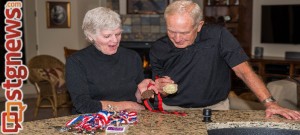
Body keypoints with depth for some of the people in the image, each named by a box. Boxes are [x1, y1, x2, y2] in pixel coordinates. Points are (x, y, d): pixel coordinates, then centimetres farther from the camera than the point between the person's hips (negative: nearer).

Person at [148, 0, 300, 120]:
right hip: (173, 110, 1)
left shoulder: (217, 36, -13)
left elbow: (243, 71, -11)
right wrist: (160, 89, -19)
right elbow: (160, 92, 5)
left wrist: (269, 102, -20)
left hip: (215, 108, -1)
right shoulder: (158, 49, -5)